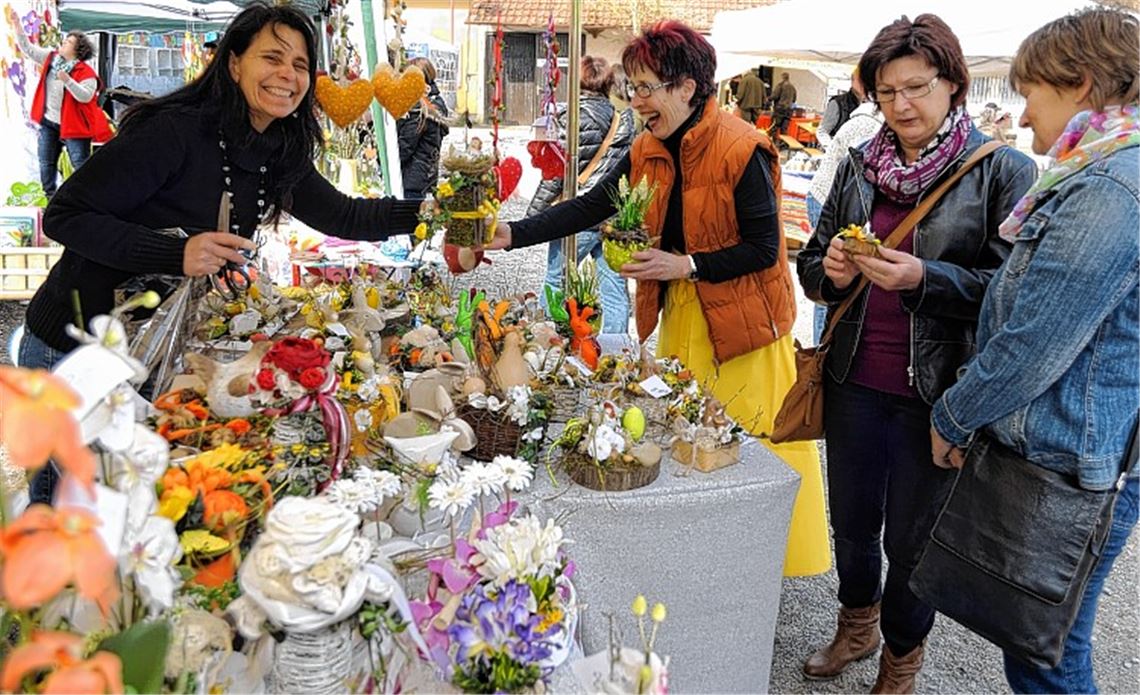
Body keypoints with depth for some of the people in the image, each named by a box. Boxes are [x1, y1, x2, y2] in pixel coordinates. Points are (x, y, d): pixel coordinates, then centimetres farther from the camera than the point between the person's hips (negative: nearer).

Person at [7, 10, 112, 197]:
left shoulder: (85, 72, -15)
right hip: (49, 121, 7)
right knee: (46, 162, 11)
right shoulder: (51, 58, 5)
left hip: (73, 124, -7)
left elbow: (85, 96, -26)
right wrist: (17, 24, 2)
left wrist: (68, 80, -36)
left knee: (81, 165, -7)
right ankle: (50, 197, 22)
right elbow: (27, 48, 8)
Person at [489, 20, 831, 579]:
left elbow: (763, 248, -17)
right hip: (679, 318, 7)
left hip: (740, 322, -7)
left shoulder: (742, 150, -17)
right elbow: (590, 207, 2)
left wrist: (686, 265, -22)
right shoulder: (647, 152, 5)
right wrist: (512, 234, -8)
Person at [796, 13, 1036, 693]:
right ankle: (857, 627, 46)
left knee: (910, 539, 11)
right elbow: (812, 265, 10)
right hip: (854, 381, 4)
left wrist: (924, 278, -25)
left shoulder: (1003, 171, -8)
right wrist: (832, 271, -12)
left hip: (935, 393, -4)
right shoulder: (859, 165, 5)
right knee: (852, 522, 18)